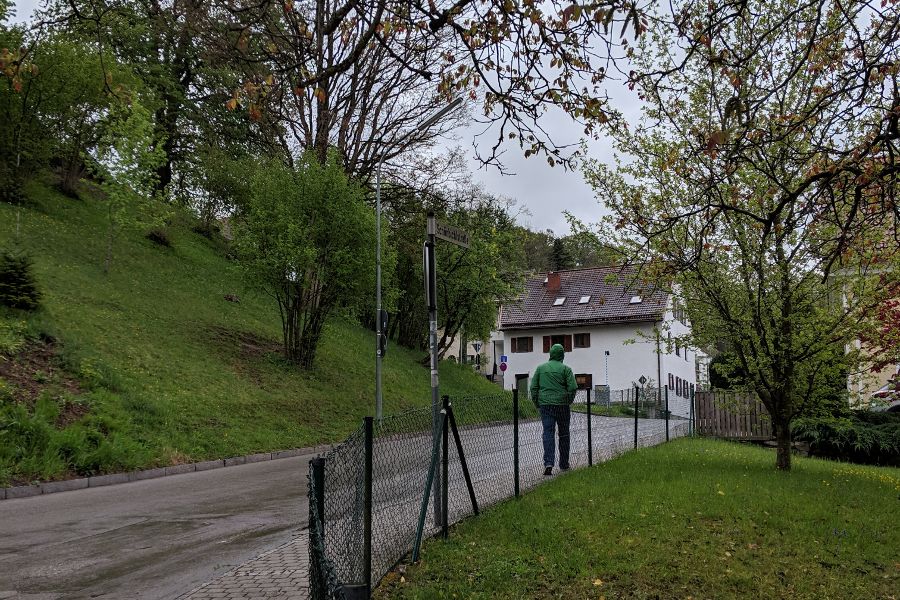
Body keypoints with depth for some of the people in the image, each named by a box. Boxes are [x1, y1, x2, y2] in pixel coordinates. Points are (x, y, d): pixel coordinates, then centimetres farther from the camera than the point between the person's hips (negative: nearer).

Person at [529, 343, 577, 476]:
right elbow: (572, 387, -8)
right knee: (564, 434, 12)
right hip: (562, 405, -1)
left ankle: (548, 463, -18)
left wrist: (537, 403, 11)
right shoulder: (565, 369, -3)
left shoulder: (540, 368, 6)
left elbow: (533, 387, 4)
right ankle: (564, 464, 20)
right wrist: (569, 400, 8)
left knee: (548, 433, -1)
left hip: (545, 405, 1)